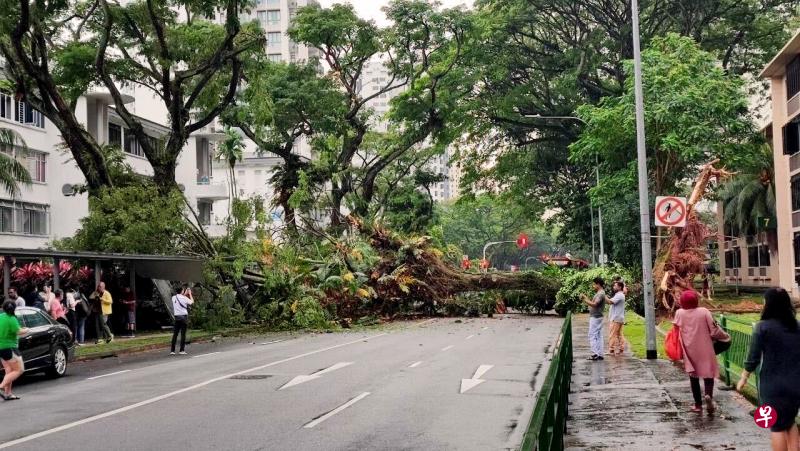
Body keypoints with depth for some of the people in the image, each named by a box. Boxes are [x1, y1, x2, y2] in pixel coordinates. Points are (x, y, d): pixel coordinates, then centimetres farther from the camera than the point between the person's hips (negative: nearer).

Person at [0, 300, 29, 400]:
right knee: (19, 370, -3)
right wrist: (26, 330, -3)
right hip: (8, 347, -9)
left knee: (9, 371, 13)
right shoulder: (11, 319, -16)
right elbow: (19, 332, -21)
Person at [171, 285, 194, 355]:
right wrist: (190, 294, 12)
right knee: (183, 334, -1)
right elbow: (192, 302, 3)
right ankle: (182, 350, -2)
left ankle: (172, 350, 3)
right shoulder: (184, 298, -10)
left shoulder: (174, 297, 7)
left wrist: (185, 295, 19)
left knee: (175, 334, 5)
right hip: (184, 317, -5)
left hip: (177, 317, 5)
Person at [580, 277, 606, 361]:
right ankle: (599, 354, 12)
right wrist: (586, 298, 9)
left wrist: (585, 299, -23)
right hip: (596, 317, 10)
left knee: (592, 336, -8)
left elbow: (594, 304, -26)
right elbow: (593, 303, 16)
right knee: (598, 336, 10)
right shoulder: (599, 293, 16)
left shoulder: (601, 294, -16)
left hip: (595, 317, -10)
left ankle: (595, 354, -9)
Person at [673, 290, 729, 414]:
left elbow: (676, 330, -2)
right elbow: (714, 330, -7)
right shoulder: (704, 312, -8)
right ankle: (708, 395, -17)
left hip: (689, 349, 2)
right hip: (704, 349, -2)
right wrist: (725, 336, 10)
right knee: (708, 372, 9)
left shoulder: (679, 313, -4)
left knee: (694, 376, 12)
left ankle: (698, 404, 15)